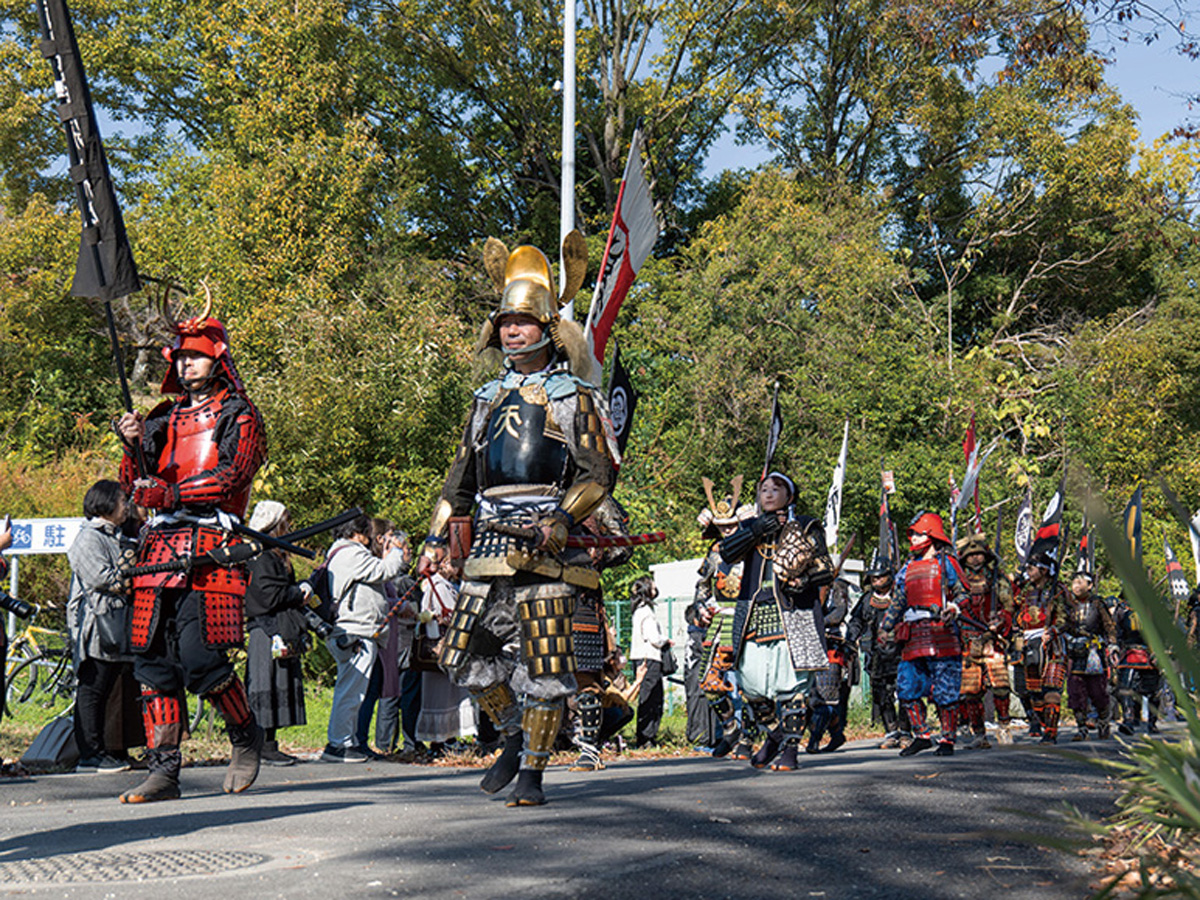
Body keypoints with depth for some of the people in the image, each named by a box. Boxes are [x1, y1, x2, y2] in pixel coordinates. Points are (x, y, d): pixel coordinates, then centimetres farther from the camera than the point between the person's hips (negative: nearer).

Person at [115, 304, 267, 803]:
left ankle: (246, 736, 12)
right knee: (153, 658, -1)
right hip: (159, 547, 5)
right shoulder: (163, 417, 22)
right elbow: (136, 484, 15)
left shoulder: (238, 415, 7)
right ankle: (163, 772, 4)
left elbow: (230, 476, -8)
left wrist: (169, 494, -15)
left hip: (209, 549, -5)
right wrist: (134, 447, -4)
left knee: (199, 656, -14)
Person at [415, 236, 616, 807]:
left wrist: (561, 519, -18)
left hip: (546, 543, -5)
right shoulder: (489, 398, 20)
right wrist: (436, 538, 18)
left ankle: (532, 771, 6)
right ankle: (514, 736, 24)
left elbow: (598, 474, -3)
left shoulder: (573, 396, 4)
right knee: (465, 655, 2)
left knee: (544, 664, -5)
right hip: (489, 540, 5)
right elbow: (462, 475, 24)